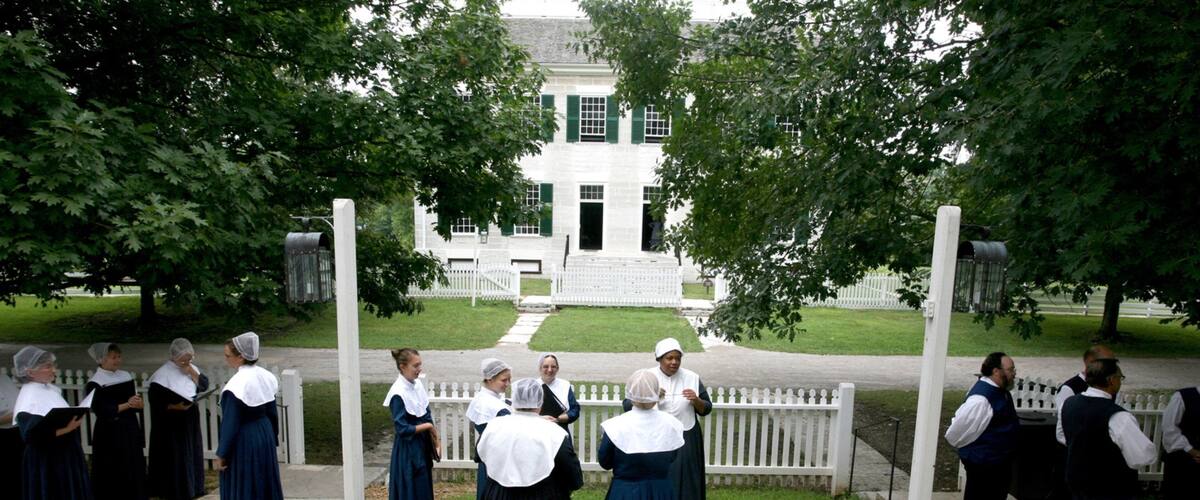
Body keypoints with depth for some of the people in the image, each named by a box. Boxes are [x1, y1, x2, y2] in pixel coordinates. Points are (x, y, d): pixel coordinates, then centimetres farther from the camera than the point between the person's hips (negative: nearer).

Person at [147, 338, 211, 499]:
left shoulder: (192, 368, 4)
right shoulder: (162, 375, -15)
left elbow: (204, 385, -1)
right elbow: (155, 402, -15)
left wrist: (192, 372, -13)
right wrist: (174, 406, -25)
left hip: (190, 422, 6)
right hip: (172, 425, -6)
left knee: (192, 455, 14)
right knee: (175, 458, 1)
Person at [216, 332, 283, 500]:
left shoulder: (236, 384, -20)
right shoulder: (265, 376, 0)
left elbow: (230, 423, -17)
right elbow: (272, 412, 8)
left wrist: (221, 454, -8)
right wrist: (272, 437, 18)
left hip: (243, 441, -7)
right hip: (265, 435, 7)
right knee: (266, 484, 17)